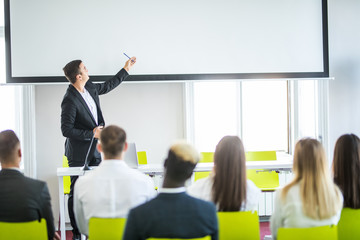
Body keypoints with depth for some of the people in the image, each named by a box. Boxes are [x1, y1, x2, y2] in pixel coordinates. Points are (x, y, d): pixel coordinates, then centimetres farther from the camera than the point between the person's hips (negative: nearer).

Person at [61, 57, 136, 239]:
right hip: (79, 155, -8)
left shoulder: (90, 88, 5)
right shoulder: (70, 100, -20)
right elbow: (66, 130, -20)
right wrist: (91, 134, -17)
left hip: (94, 151, 8)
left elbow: (107, 86, 25)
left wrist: (126, 69, 27)